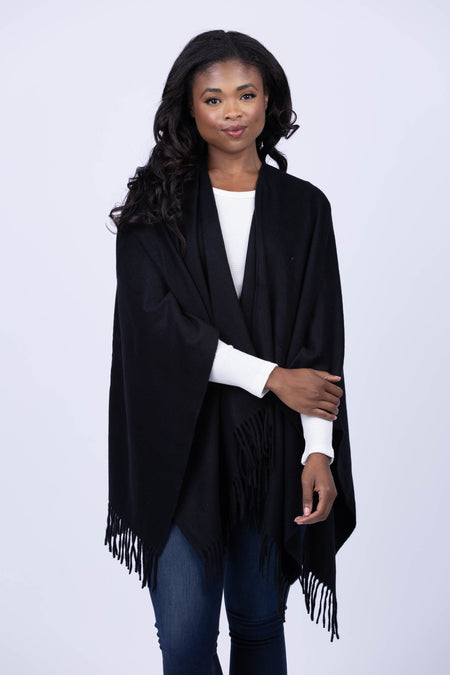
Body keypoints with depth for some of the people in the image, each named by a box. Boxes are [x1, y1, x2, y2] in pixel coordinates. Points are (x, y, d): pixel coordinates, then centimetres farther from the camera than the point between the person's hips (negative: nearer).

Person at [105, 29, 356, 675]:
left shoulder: (304, 207, 6)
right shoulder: (156, 203, 3)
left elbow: (321, 337, 0)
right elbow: (155, 318, -8)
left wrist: (319, 449, -11)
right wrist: (270, 376, -12)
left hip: (272, 445, 1)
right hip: (179, 442, -1)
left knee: (259, 621, 13)